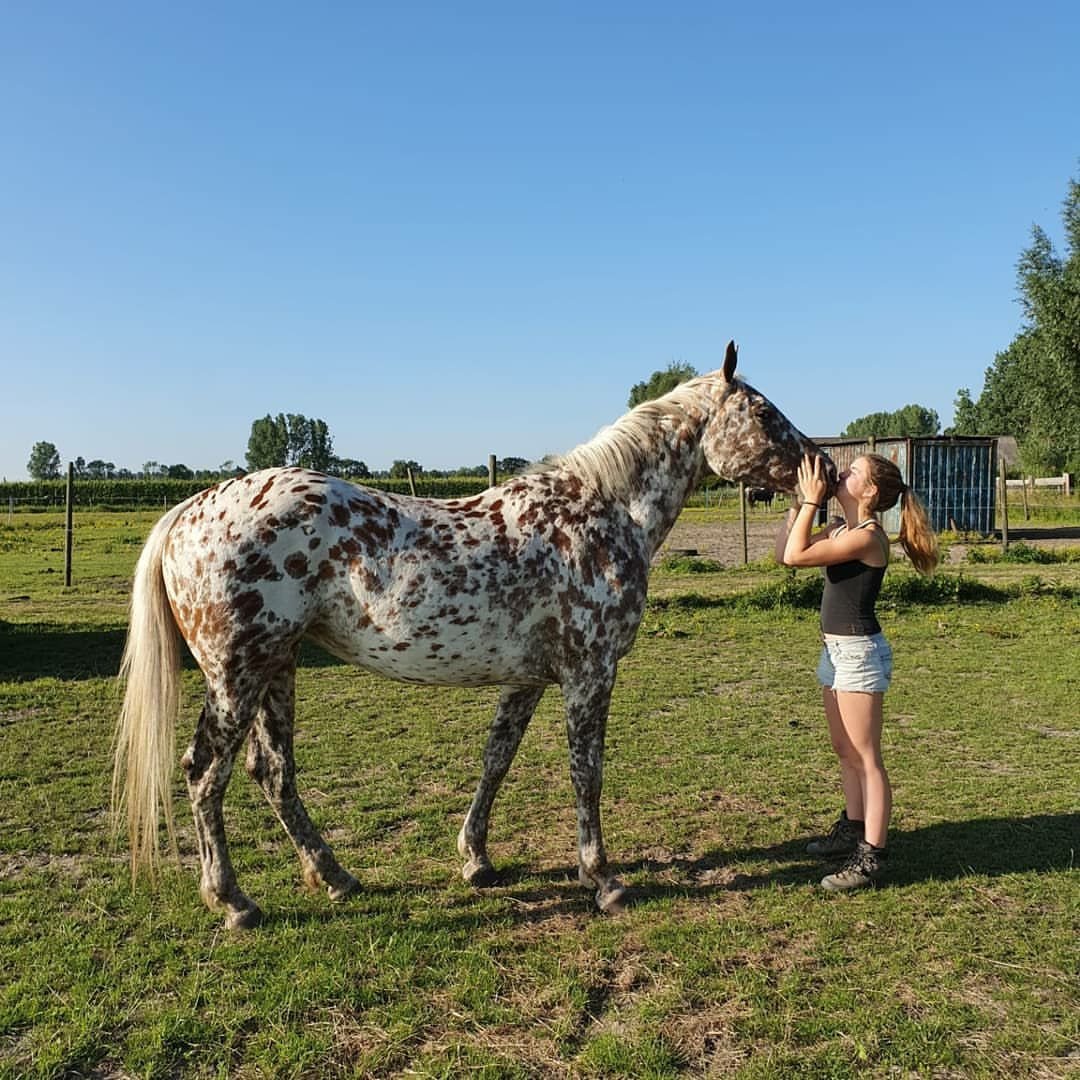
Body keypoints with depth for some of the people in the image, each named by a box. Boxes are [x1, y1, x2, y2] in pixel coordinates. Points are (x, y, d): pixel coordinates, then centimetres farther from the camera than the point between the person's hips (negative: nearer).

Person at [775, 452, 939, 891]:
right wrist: (799, 503, 5)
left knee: (866, 758, -3)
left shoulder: (867, 537, -19)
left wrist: (811, 501, -16)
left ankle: (871, 855, 5)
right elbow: (784, 552, 12)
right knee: (845, 752, 20)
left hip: (859, 652, -10)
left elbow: (796, 556, -24)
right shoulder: (840, 530, 9)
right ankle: (853, 829, 34)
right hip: (835, 649, 10)